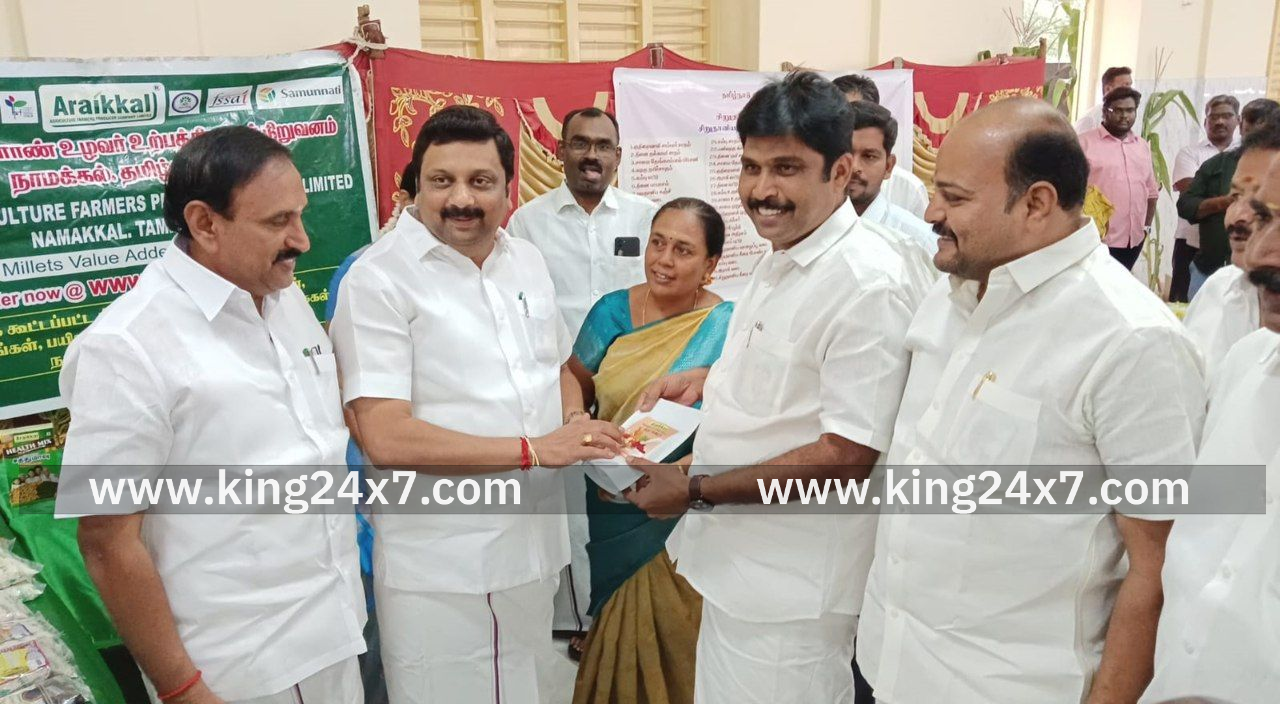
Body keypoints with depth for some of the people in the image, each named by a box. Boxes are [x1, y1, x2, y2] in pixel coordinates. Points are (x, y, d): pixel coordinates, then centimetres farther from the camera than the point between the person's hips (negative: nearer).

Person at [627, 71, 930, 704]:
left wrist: (696, 491, -21)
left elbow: (846, 457, -25)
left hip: (792, 589, -9)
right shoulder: (780, 257, 7)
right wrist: (706, 380, 6)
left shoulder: (868, 284, -23)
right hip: (736, 559, 9)